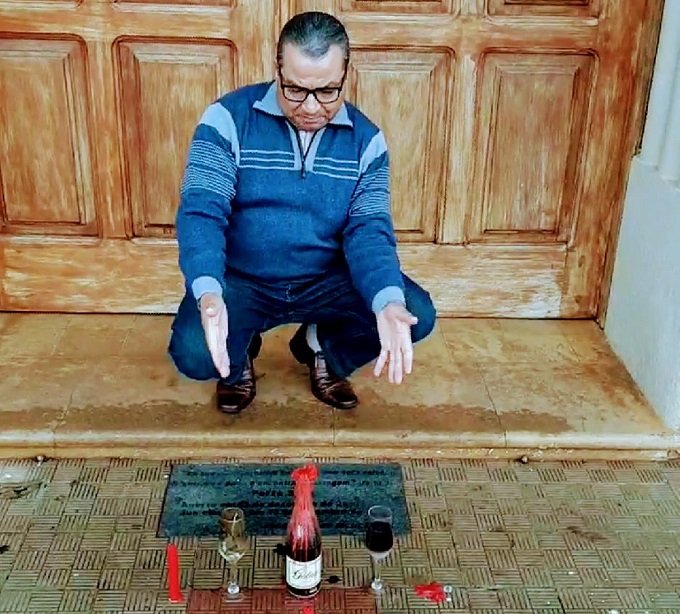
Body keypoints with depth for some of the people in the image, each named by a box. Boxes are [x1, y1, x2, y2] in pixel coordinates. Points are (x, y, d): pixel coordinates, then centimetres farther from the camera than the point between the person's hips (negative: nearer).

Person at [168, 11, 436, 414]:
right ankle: (240, 357, 11)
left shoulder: (365, 139, -4)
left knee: (416, 314, -19)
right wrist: (208, 292, -40)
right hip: (241, 281, -2)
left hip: (326, 281, 3)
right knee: (194, 353, -30)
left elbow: (369, 229, -11)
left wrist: (388, 302, -34)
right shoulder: (229, 118, -13)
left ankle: (323, 350, 12)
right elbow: (201, 212, -19)